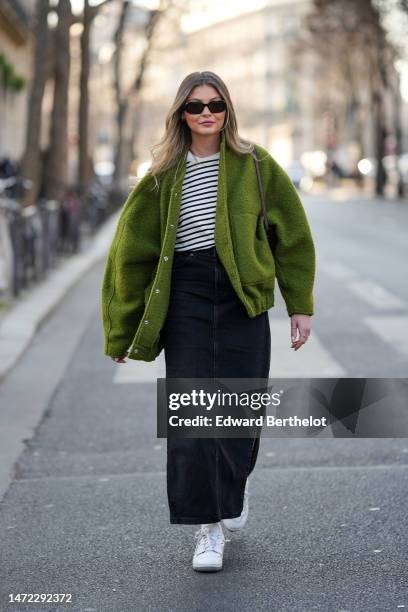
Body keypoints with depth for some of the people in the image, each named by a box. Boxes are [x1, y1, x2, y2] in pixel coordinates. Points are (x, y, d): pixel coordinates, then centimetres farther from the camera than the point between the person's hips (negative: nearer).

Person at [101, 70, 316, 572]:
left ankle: (233, 485, 35)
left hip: (243, 296, 0)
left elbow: (291, 234, 6)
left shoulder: (254, 164, 4)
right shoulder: (165, 175, 7)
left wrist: (300, 305, 2)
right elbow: (132, 249, 9)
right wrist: (123, 332, 8)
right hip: (186, 297, 1)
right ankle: (208, 528, 1)